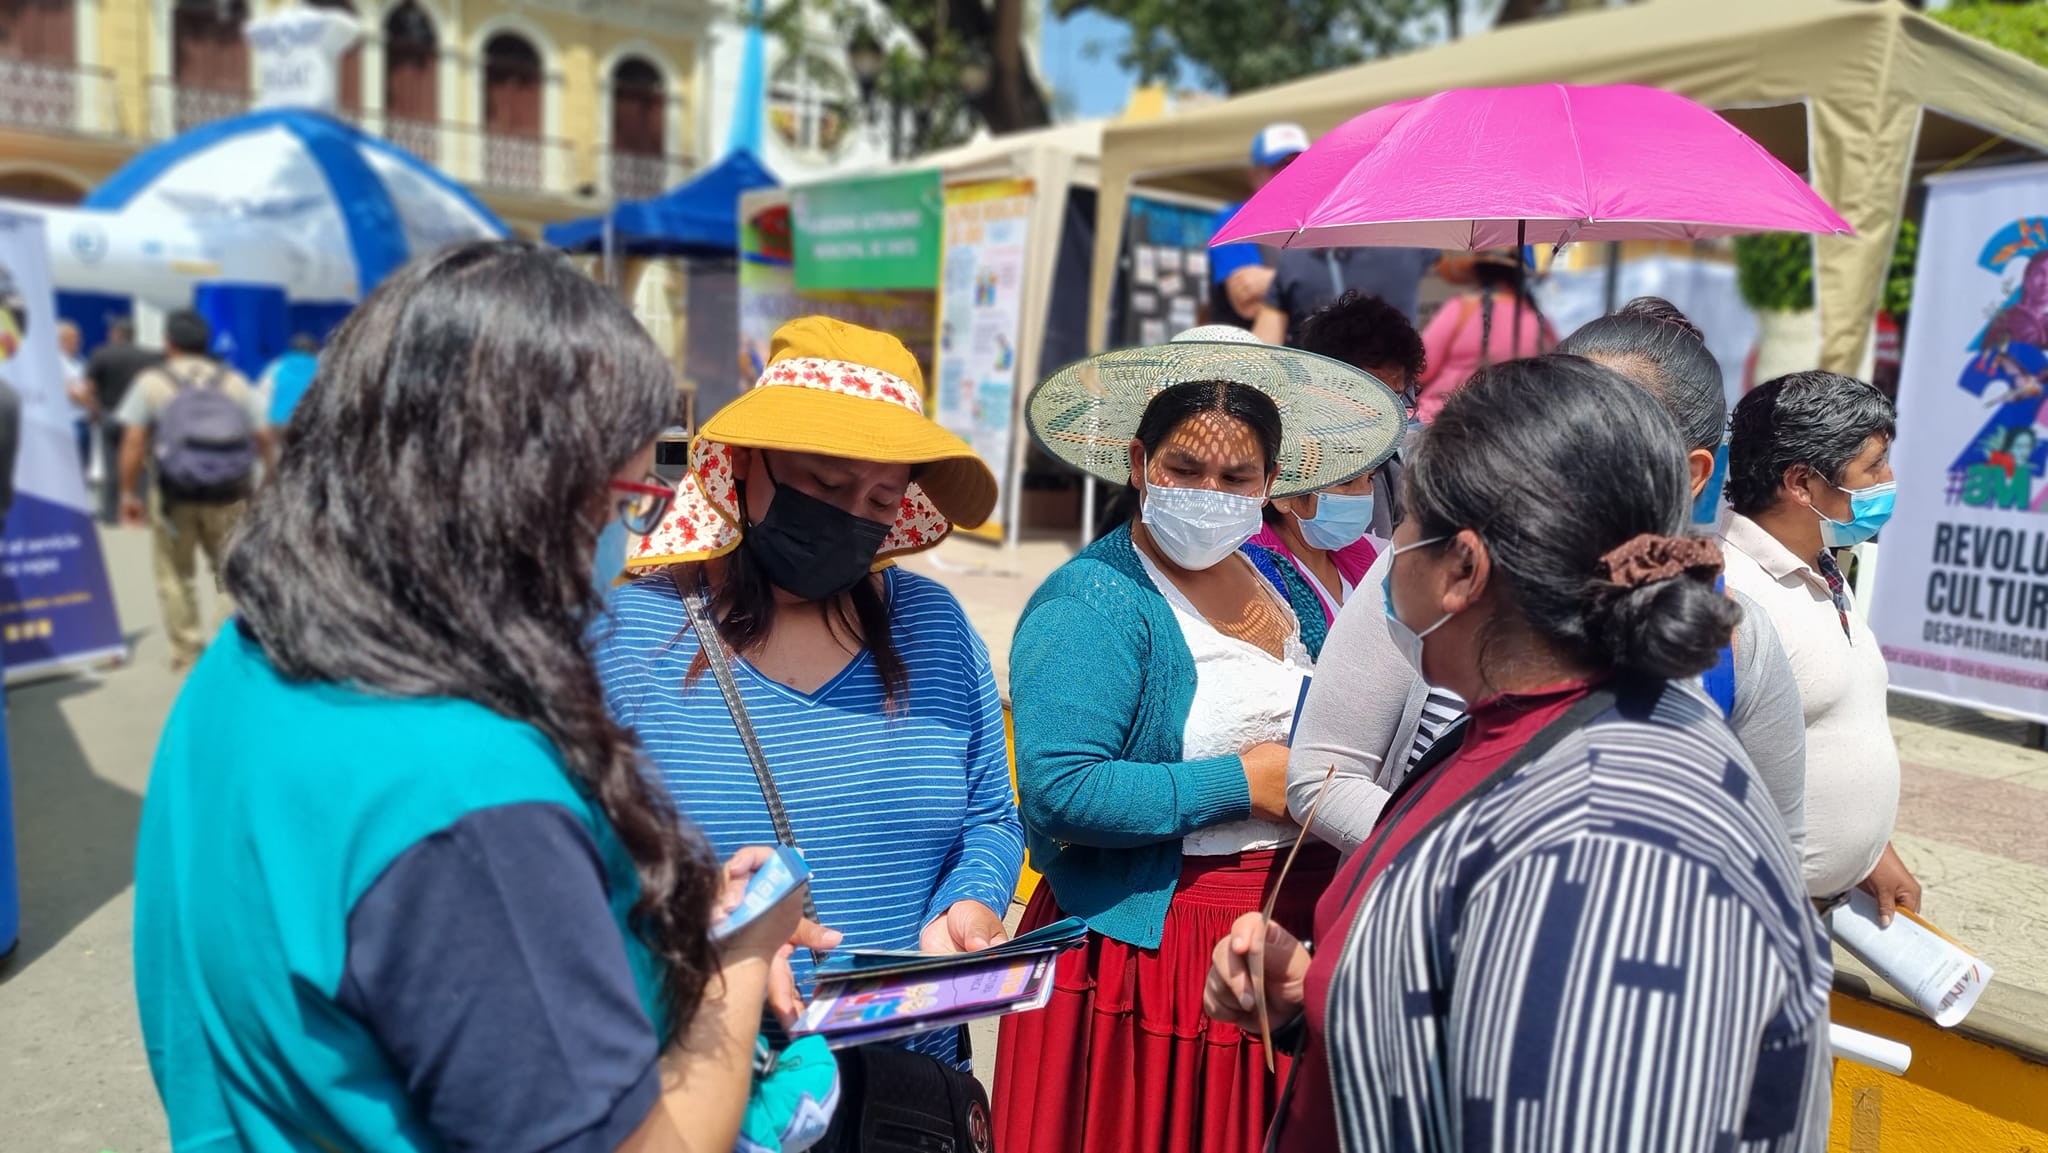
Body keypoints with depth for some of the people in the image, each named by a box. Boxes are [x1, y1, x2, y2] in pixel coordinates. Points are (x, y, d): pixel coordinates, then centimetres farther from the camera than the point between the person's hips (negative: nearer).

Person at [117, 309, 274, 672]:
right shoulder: (234, 381, 9)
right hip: (229, 494, 1)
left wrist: (129, 493, 1)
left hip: (176, 495, -1)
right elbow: (263, 437, 3)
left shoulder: (152, 381, 4)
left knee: (175, 575, 10)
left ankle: (185, 651, 13)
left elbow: (133, 442, -3)